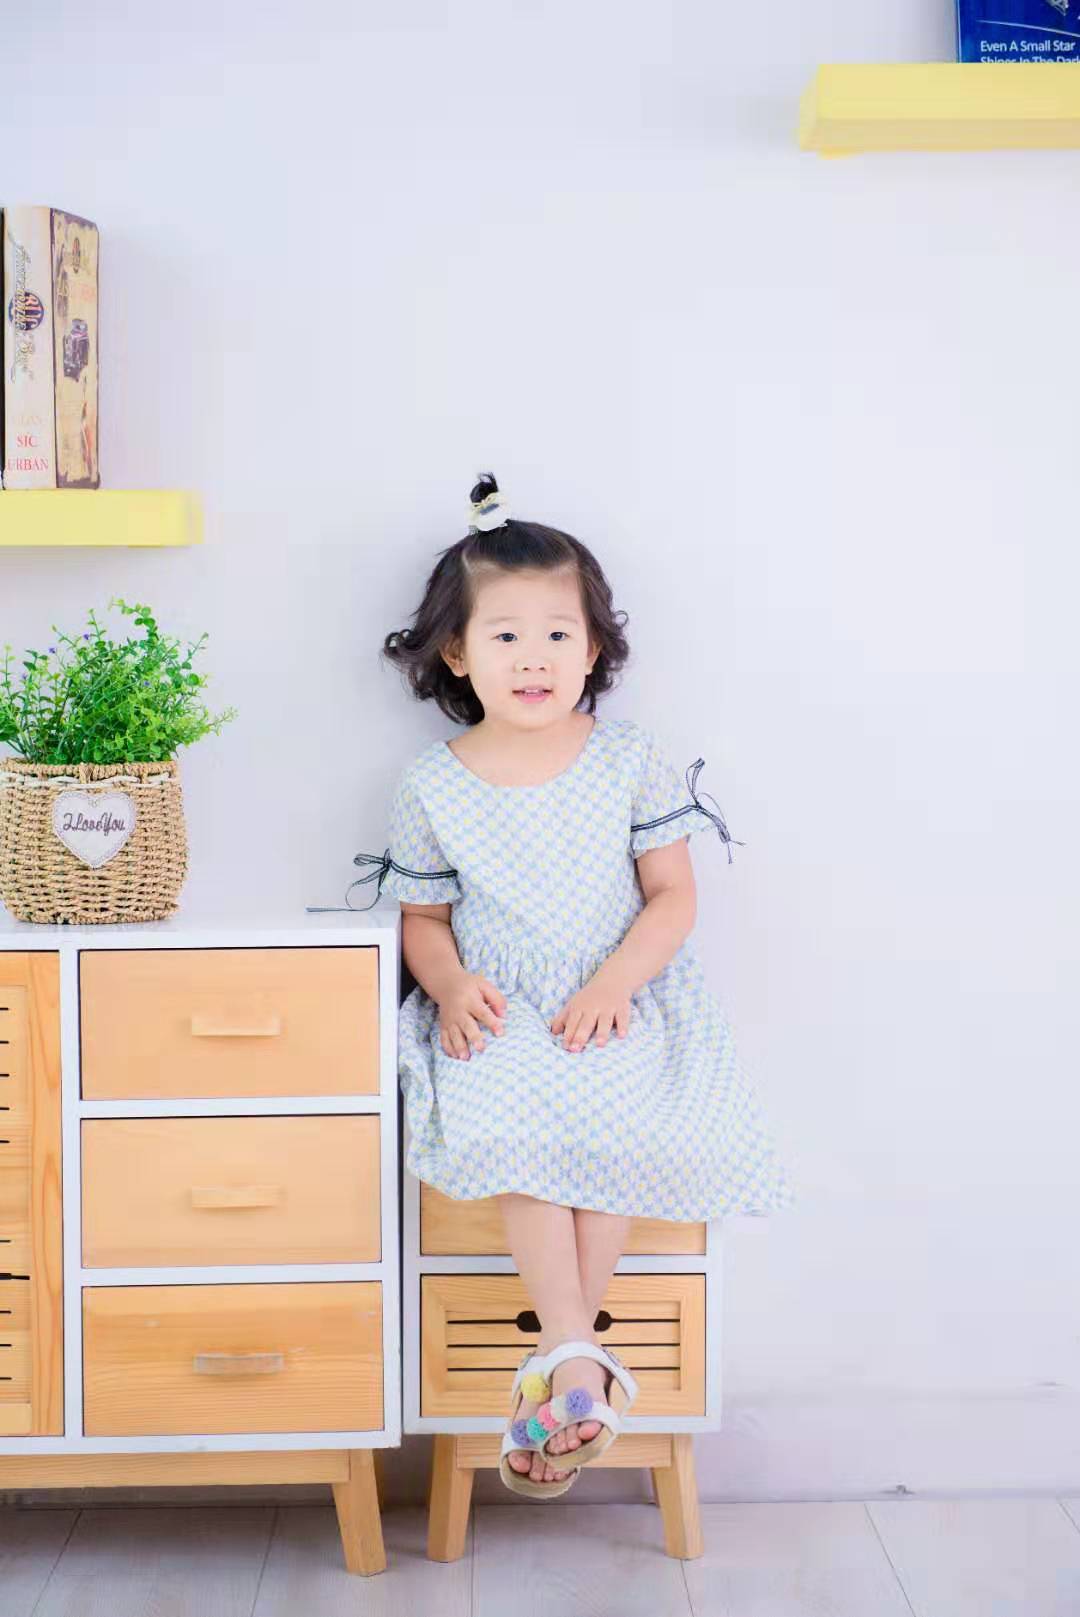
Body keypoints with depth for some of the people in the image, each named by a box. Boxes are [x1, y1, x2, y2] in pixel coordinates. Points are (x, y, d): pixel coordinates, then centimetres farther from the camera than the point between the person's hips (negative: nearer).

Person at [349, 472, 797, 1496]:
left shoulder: (628, 760, 1)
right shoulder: (433, 787, 3)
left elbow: (672, 895, 0)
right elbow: (423, 920, 9)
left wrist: (614, 985, -15)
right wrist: (451, 985, -13)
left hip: (618, 1008, 0)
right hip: (498, 1019, 0)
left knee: (623, 1125, -30)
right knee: (510, 1123, -31)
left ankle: (558, 1357, -17)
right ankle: (581, 1358, -25)